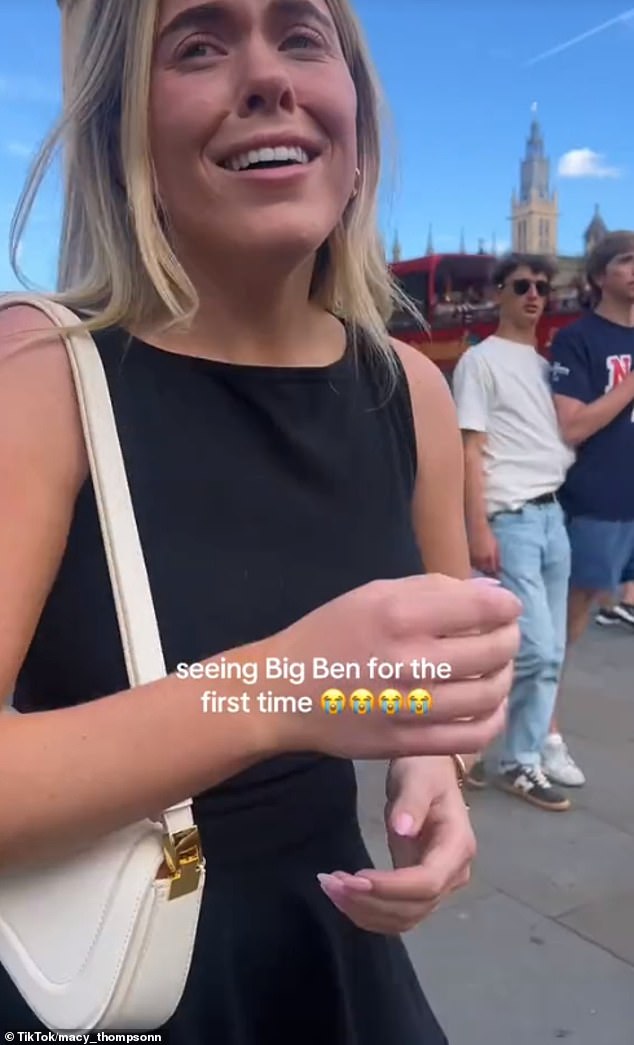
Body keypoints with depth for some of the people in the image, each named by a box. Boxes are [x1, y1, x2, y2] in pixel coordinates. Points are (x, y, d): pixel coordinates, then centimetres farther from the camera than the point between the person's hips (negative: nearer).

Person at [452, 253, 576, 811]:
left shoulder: (548, 364, 19)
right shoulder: (481, 360, -2)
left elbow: (570, 435, 19)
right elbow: (470, 451, -8)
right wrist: (479, 529, -15)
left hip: (553, 515, 7)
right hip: (510, 519, -7)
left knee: (552, 653, 7)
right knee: (535, 650, -10)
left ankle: (521, 762, 18)